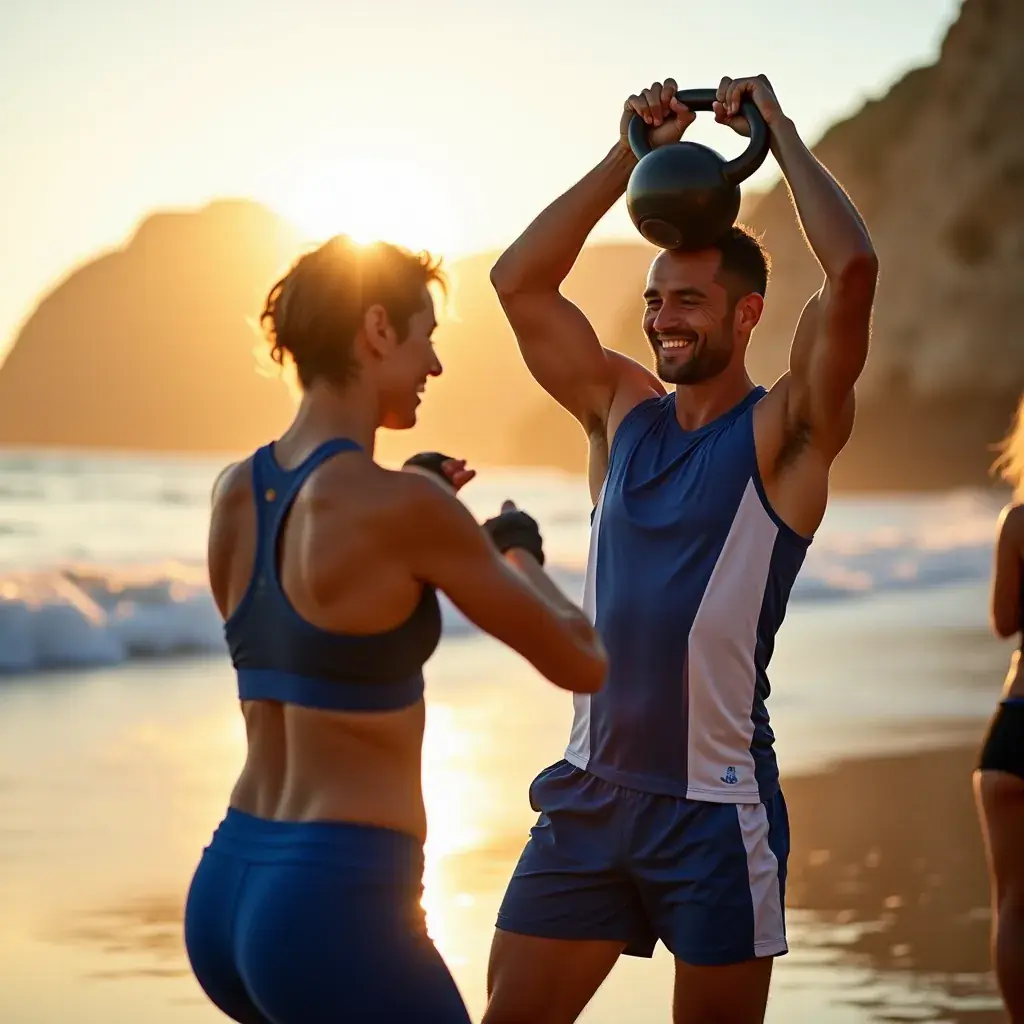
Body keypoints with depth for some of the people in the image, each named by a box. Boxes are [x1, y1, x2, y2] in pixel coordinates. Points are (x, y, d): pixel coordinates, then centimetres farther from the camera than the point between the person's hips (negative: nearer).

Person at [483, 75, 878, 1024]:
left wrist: (777, 128, -8)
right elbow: (519, 281, 5)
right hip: (590, 791, 5)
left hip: (715, 804, -5)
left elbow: (852, 271, -19)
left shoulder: (783, 434, -5)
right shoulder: (622, 409, 10)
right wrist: (631, 153, 3)